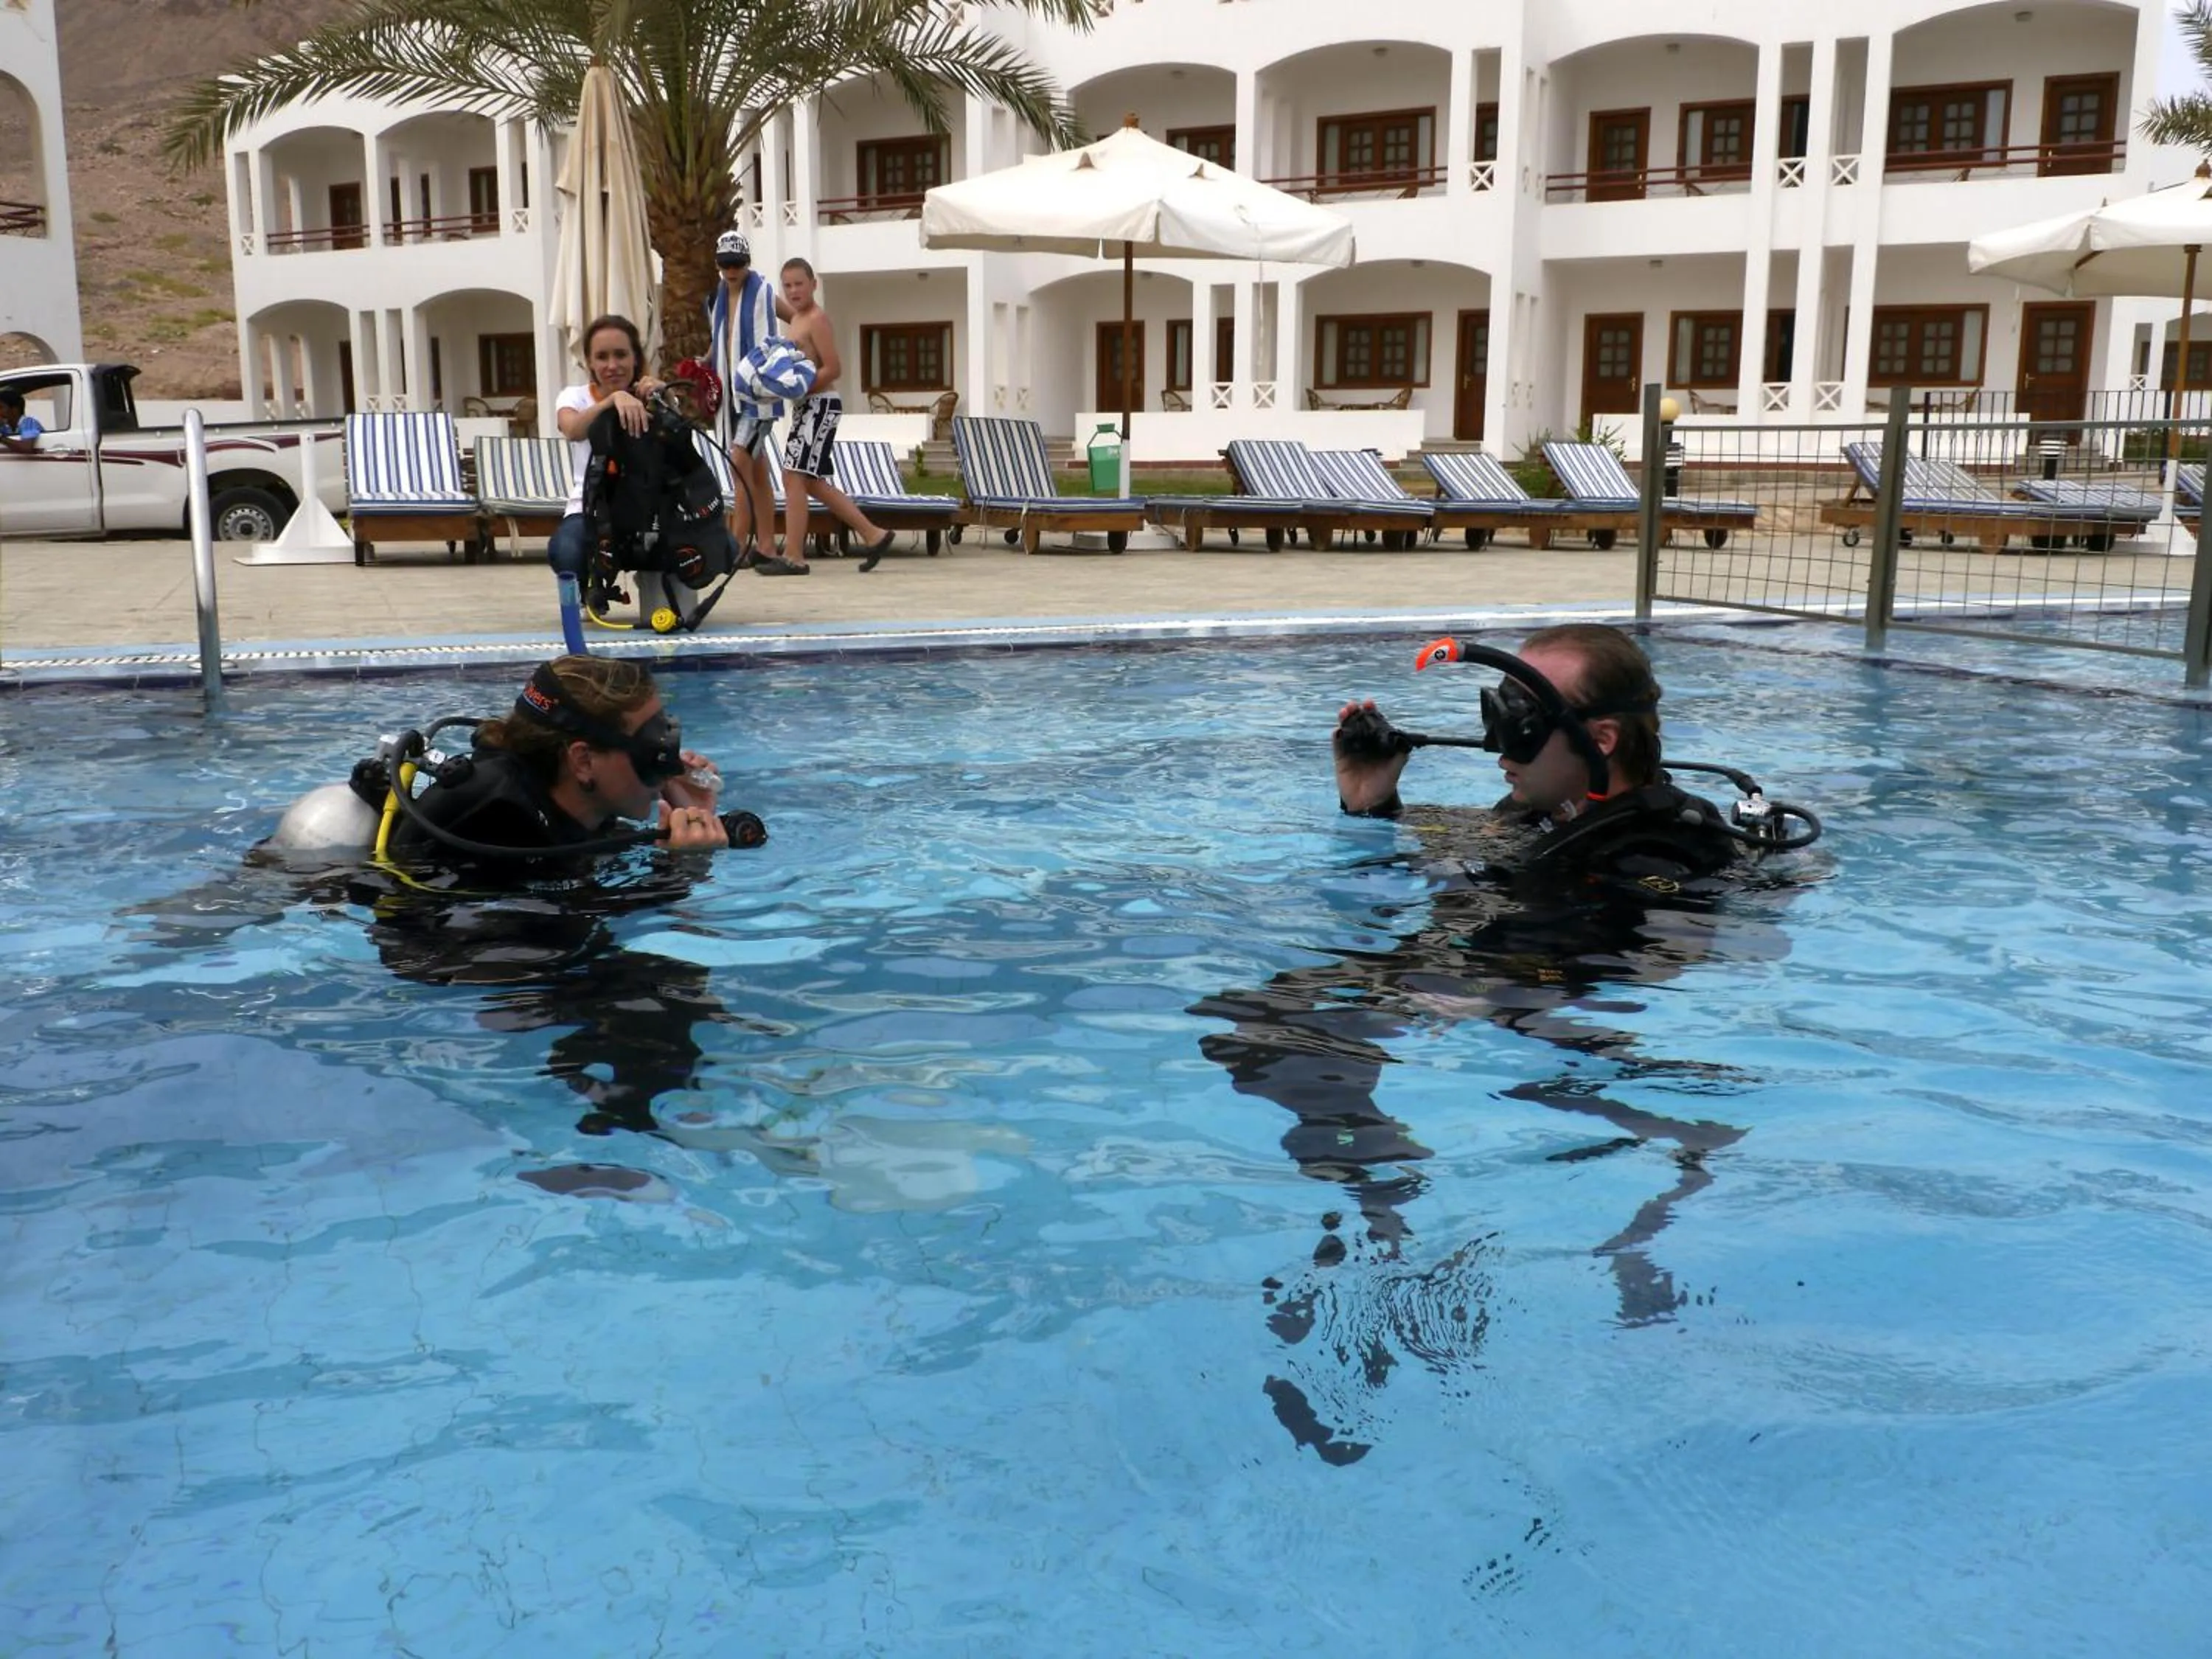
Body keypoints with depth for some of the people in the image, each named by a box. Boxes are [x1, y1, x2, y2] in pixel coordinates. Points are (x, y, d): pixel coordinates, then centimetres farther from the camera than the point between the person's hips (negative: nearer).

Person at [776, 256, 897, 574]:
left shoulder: (817, 319, -11)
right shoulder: (798, 318, 17)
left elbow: (833, 369, -18)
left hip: (820, 405, -10)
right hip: (808, 407, 10)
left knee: (793, 476, -10)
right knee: (813, 482, 13)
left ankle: (793, 555, -7)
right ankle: (873, 535, 18)